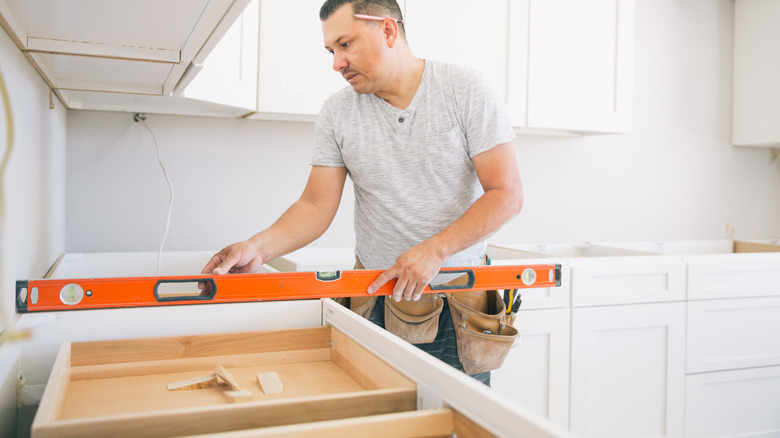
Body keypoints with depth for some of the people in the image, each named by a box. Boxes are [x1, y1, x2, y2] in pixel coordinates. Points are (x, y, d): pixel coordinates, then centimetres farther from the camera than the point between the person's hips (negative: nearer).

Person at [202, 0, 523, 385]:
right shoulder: (336, 113, 1)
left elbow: (506, 195, -10)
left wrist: (434, 251, -20)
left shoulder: (465, 89, -7)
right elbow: (316, 206, -1)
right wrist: (258, 247, -18)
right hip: (376, 294, 2)